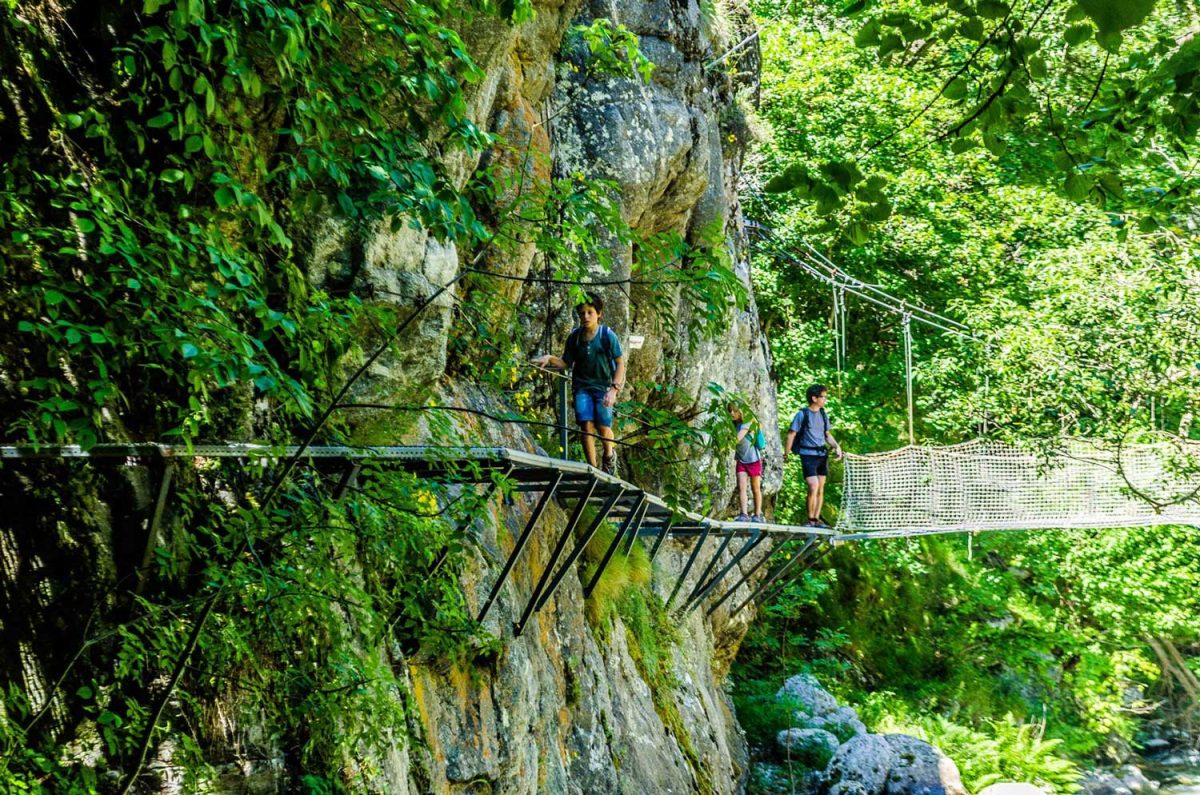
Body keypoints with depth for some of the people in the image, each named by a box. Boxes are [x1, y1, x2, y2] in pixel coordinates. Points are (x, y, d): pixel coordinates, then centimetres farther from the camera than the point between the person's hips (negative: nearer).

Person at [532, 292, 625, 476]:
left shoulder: (607, 335, -11)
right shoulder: (575, 336, -2)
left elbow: (620, 363, -7)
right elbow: (566, 363, 7)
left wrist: (614, 389, -16)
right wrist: (550, 359, -13)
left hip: (603, 386, -2)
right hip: (582, 386, 2)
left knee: (603, 427, -13)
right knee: (586, 424, -13)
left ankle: (609, 455, 21)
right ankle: (592, 468, -4)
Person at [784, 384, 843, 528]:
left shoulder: (823, 415, 12)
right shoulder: (802, 414, -6)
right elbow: (791, 435, -3)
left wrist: (836, 446, 4)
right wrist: (786, 454, -3)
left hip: (822, 455, 6)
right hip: (808, 455, -6)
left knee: (820, 489, 8)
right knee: (813, 487, -15)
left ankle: (816, 519, 17)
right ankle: (810, 519, -4)